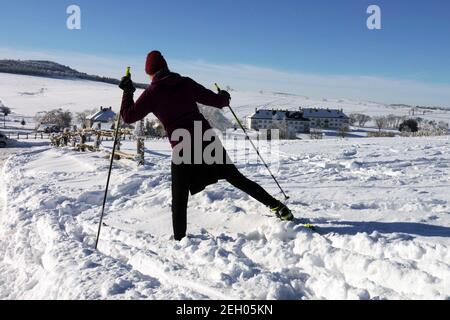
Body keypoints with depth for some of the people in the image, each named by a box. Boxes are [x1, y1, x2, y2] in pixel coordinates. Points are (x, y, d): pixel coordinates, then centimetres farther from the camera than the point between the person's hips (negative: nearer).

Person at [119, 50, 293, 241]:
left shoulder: (152, 92, 2)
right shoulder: (186, 83, 10)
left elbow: (128, 116, 3)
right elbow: (215, 100, 13)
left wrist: (127, 91, 17)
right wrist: (225, 97, 35)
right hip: (207, 139, 4)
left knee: (179, 200, 9)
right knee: (236, 177, 15)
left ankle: (179, 241, 10)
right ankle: (276, 206, 14)